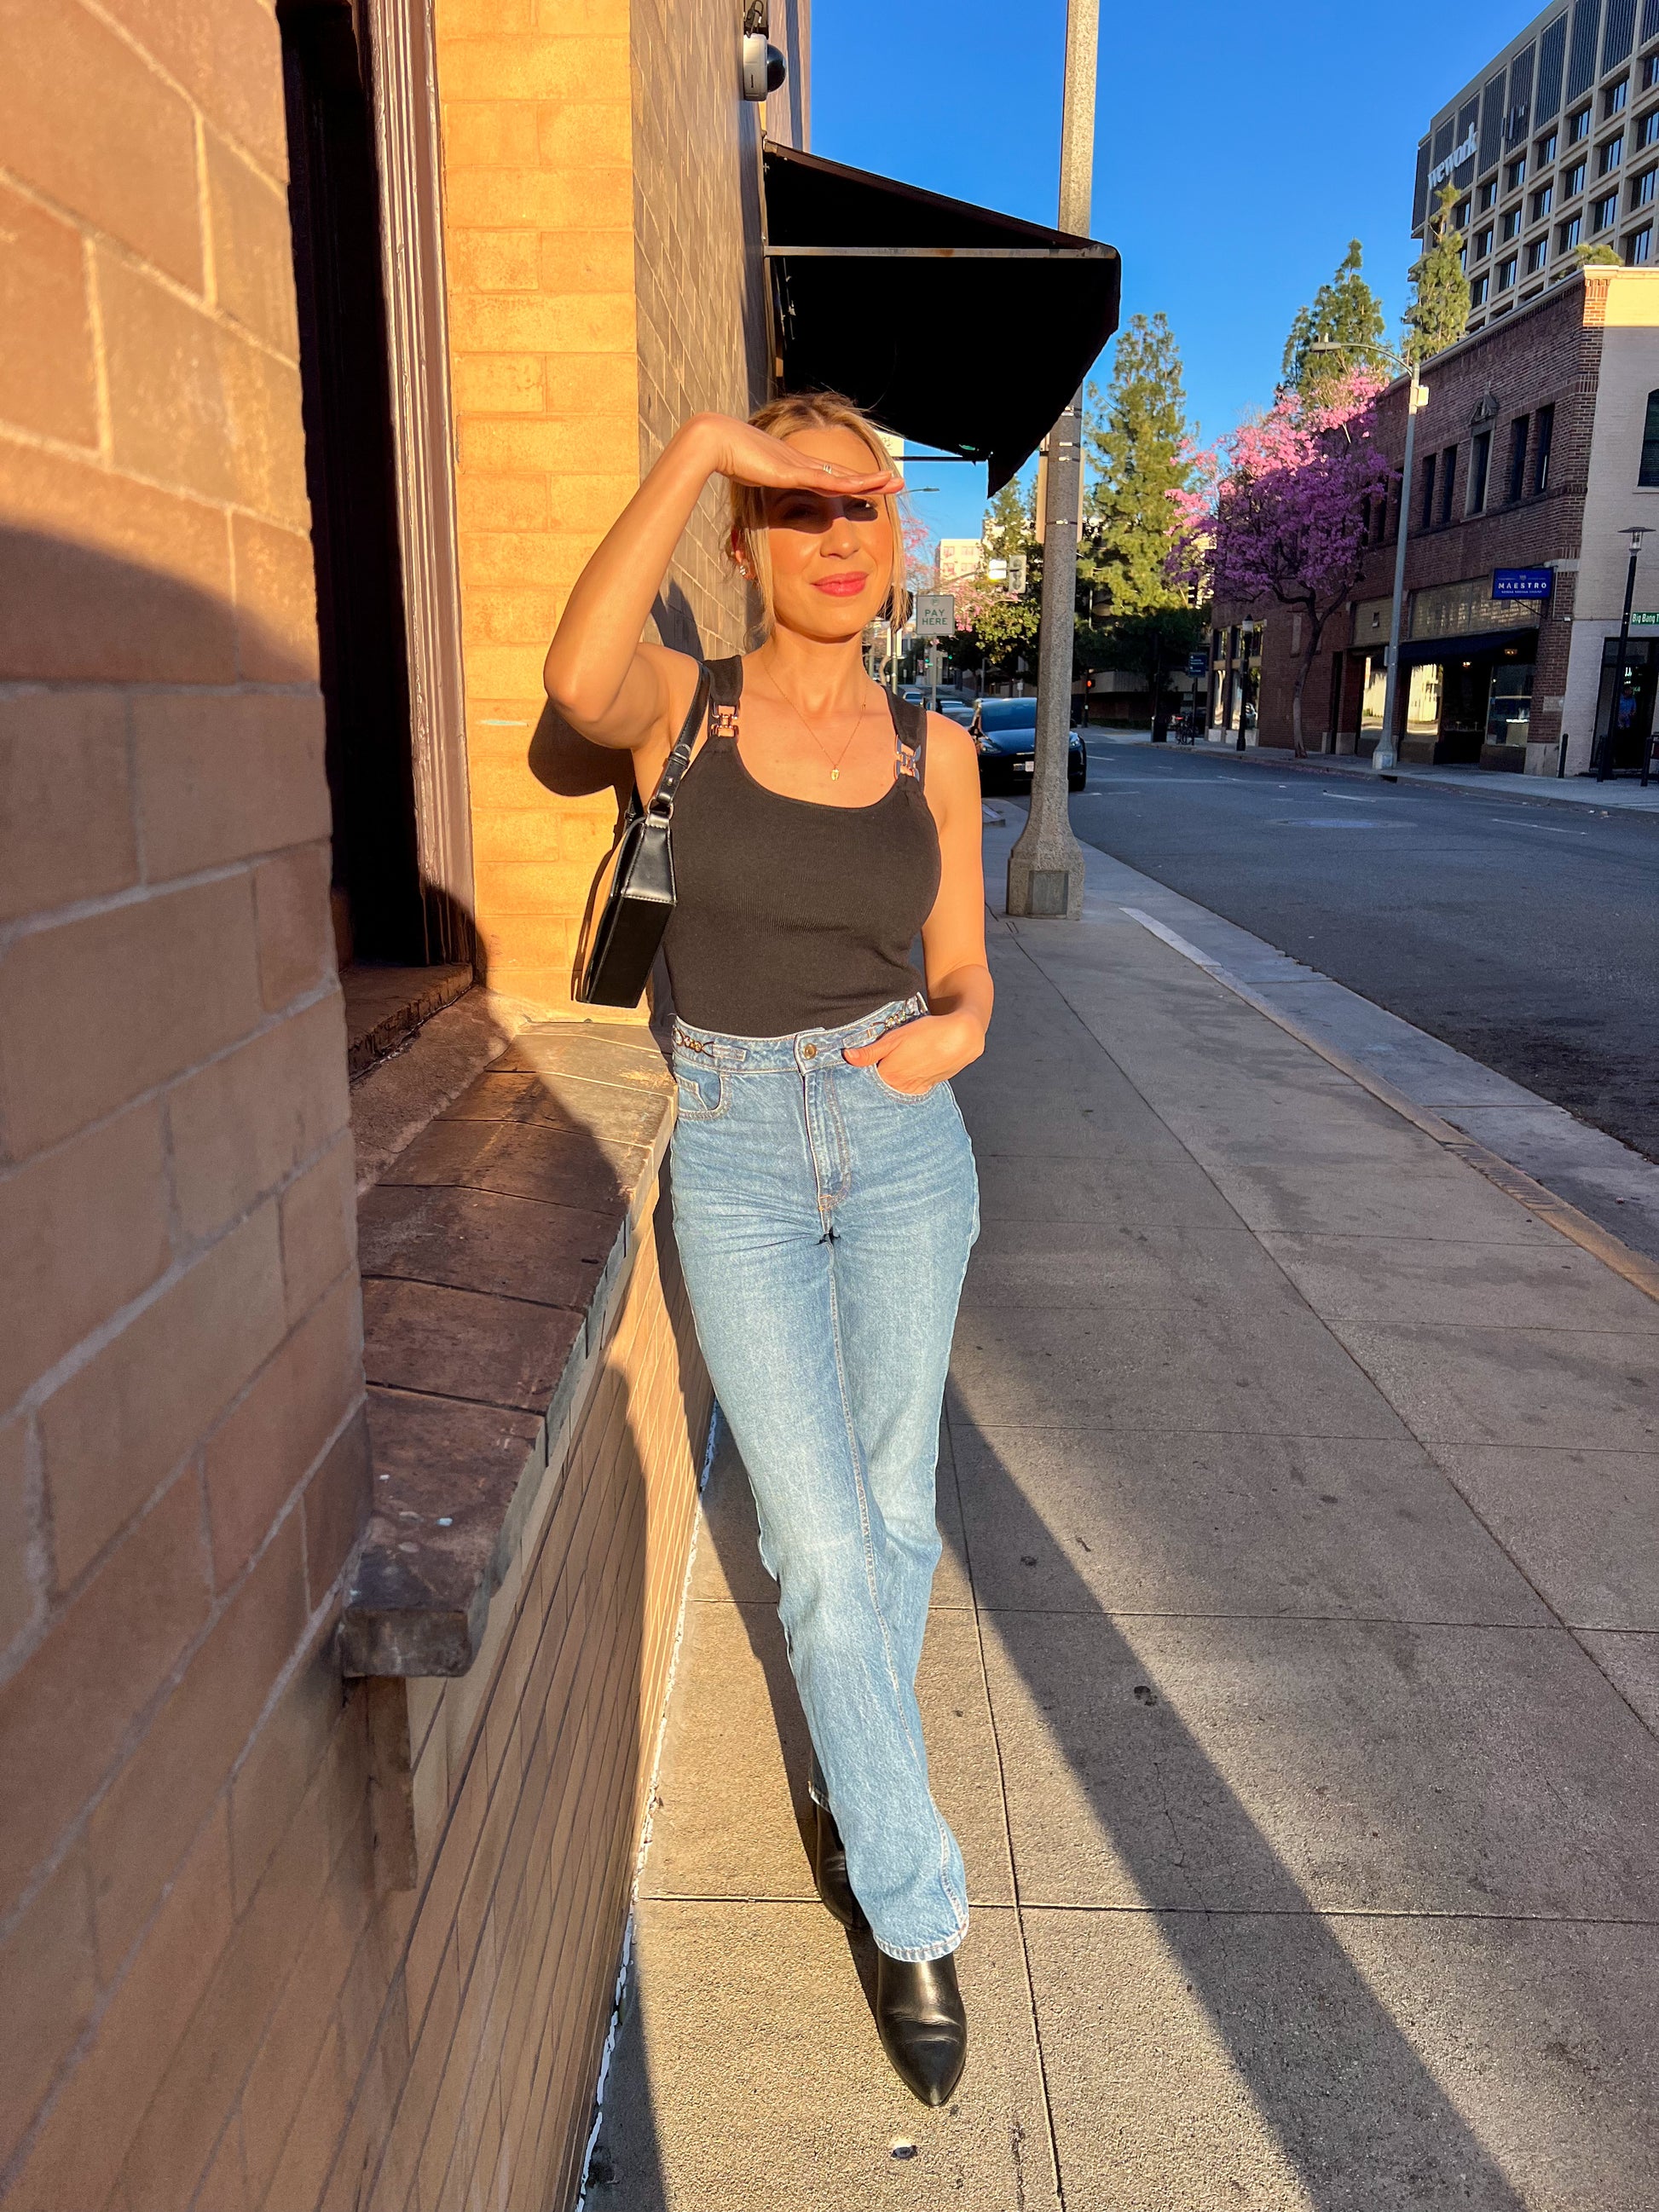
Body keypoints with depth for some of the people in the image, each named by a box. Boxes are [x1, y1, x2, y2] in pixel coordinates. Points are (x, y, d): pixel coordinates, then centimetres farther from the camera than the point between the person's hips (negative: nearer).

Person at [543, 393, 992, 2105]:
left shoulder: (932, 748, 3)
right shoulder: (684, 706, -5)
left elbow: (960, 970, 9)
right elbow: (576, 682, -30)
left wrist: (956, 1034, -13)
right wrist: (697, 442, -26)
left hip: (904, 1143, 3)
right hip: (734, 1157, -2)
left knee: (893, 1514, 13)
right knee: (823, 1549, -2)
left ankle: (849, 1789, 41)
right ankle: (917, 1915, 18)